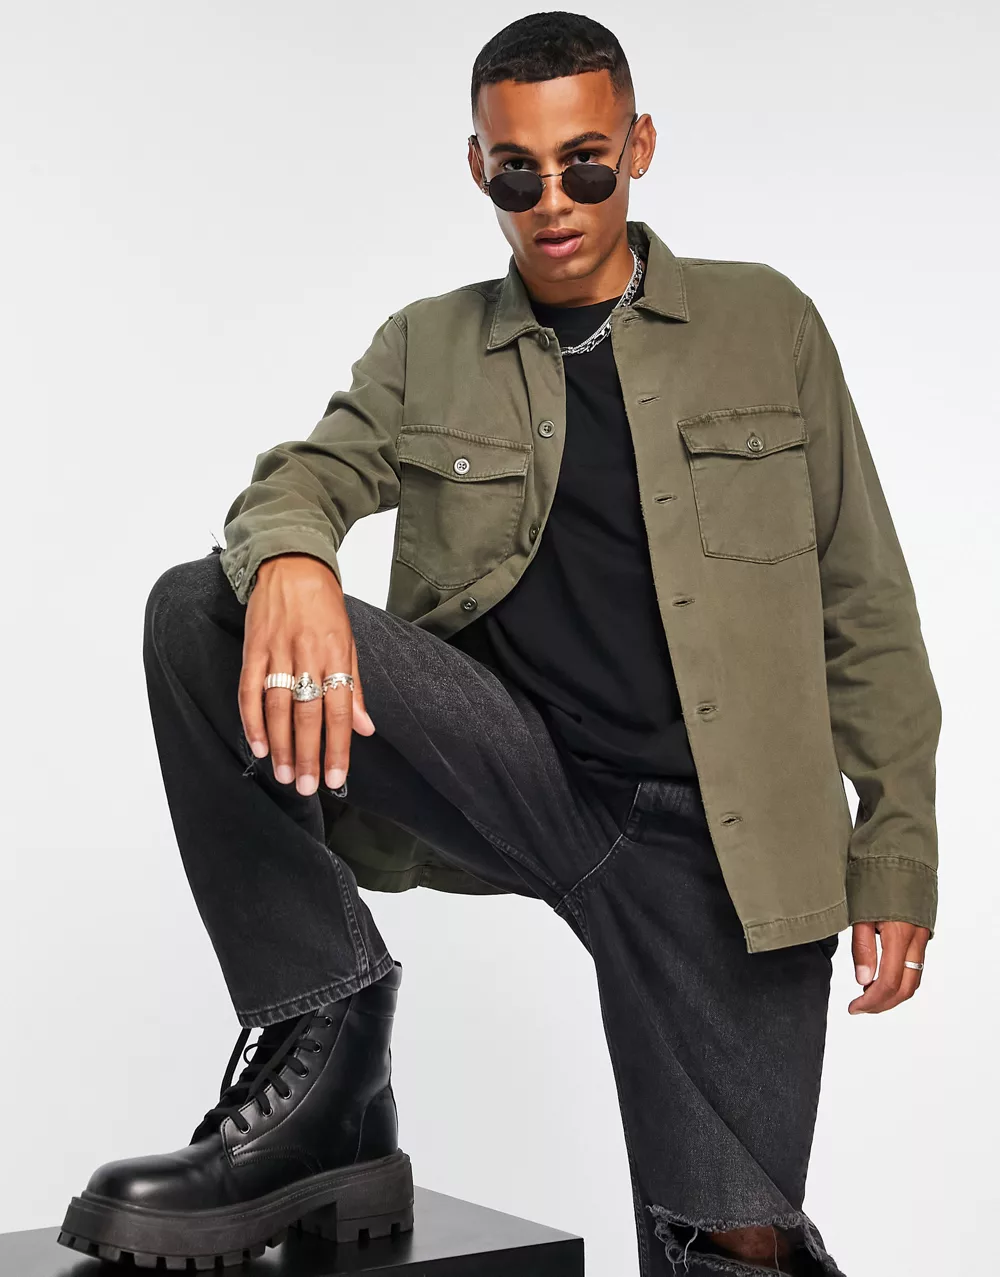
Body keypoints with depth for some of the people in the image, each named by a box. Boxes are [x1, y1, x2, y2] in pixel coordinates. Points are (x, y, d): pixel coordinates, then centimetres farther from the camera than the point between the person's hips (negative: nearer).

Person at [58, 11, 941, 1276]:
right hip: (513, 777, 1)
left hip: (718, 840, -1)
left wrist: (896, 853, 3)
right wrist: (290, 562, -29)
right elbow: (302, 476, -2)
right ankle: (320, 1043, -13)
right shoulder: (426, 348, 14)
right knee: (201, 611, -20)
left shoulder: (767, 323, 10)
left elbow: (862, 604, 10)